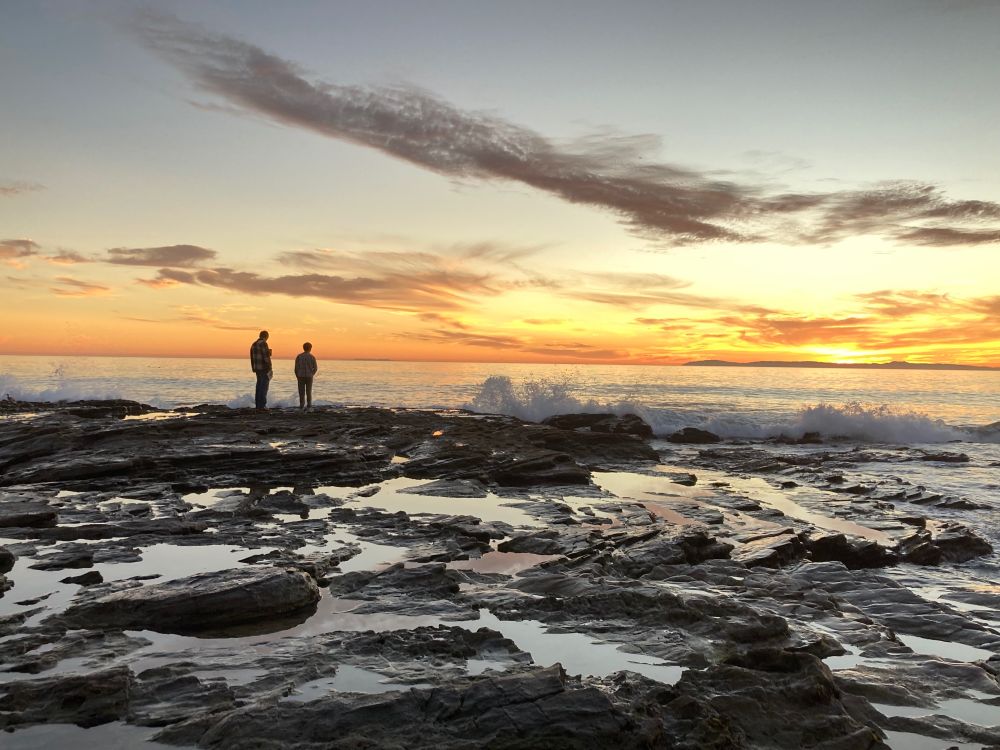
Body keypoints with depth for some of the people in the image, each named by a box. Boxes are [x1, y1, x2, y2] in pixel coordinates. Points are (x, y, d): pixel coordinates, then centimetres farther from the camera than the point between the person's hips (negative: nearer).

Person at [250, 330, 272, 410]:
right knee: (264, 387, -6)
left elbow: (252, 358, 17)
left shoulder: (254, 344, 13)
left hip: (257, 368, 8)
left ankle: (258, 405, 13)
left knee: (259, 386, 12)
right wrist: (269, 369, -17)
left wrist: (253, 368, 22)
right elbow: (266, 357, -20)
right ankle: (262, 406, -7)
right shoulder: (263, 344, -14)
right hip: (264, 368, -8)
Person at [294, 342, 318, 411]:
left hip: (301, 377, 0)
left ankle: (302, 406, 2)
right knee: (309, 392, 8)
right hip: (309, 377, 0)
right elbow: (315, 368, -1)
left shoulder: (299, 356, -3)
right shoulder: (312, 357, -3)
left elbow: (296, 368, -4)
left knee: (301, 392, 5)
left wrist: (297, 376, 8)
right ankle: (308, 406, 6)